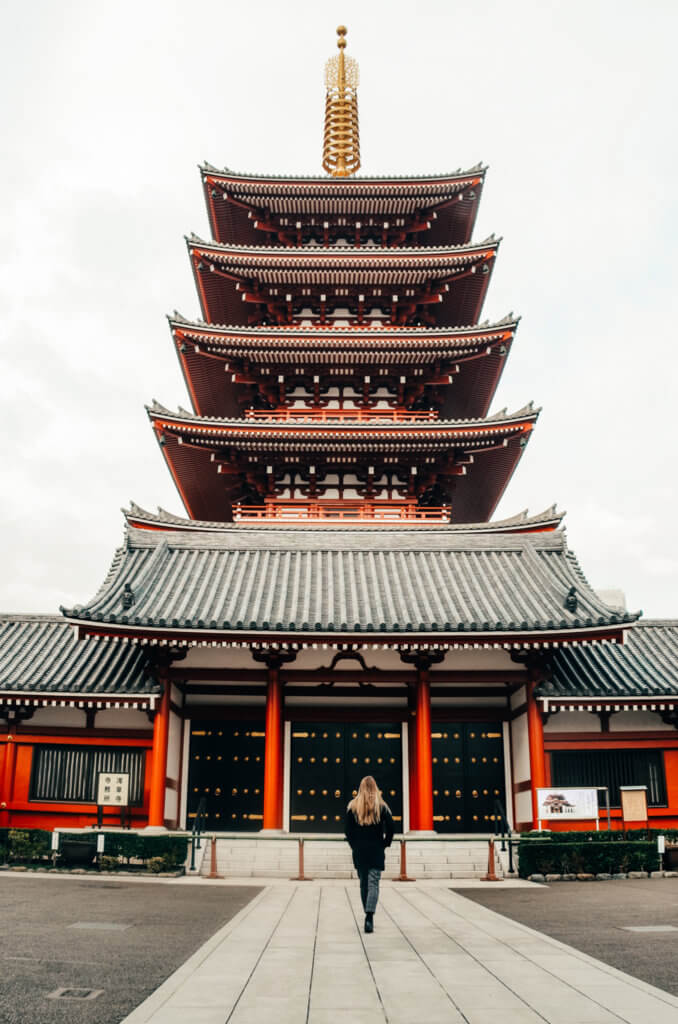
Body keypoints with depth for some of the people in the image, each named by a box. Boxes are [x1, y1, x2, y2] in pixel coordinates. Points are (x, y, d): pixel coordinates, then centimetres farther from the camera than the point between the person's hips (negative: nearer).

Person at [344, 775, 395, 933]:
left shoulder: (352, 806, 0)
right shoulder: (382, 806, -2)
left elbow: (348, 830, -1)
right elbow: (390, 828, -6)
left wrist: (354, 845, 9)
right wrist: (385, 843, 6)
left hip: (359, 851, 2)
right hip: (376, 851, -1)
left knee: (363, 883, 15)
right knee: (373, 884, -3)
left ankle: (368, 915, 22)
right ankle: (369, 917, -20)